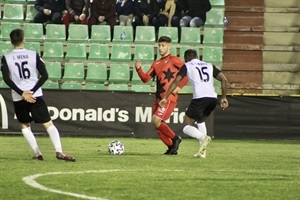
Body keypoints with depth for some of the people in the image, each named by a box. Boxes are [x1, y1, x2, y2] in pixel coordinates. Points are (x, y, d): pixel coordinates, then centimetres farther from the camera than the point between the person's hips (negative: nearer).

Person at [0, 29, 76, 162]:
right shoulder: (33, 55, 0)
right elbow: (44, 75, -5)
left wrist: (22, 93, -11)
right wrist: (32, 91, -6)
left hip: (18, 97, 0)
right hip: (36, 96, 0)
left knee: (24, 125, 19)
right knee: (48, 123, -1)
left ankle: (37, 154, 11)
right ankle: (59, 152, -16)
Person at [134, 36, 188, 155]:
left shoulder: (173, 60, -4)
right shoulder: (156, 64, 17)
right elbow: (145, 79, 13)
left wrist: (179, 86, -14)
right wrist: (138, 69, -4)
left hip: (169, 97, -8)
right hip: (159, 98, 8)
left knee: (156, 120, -20)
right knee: (157, 125, 5)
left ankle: (175, 139, -4)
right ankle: (172, 147, 18)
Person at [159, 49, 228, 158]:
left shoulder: (187, 66, 14)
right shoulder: (210, 66, 25)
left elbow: (176, 81, 3)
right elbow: (224, 79, 15)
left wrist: (165, 98, 4)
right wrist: (223, 98, 19)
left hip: (199, 98, -5)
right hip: (213, 98, 5)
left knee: (187, 127, 4)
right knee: (200, 121, 31)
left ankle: (203, 137, -27)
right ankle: (202, 151, 18)